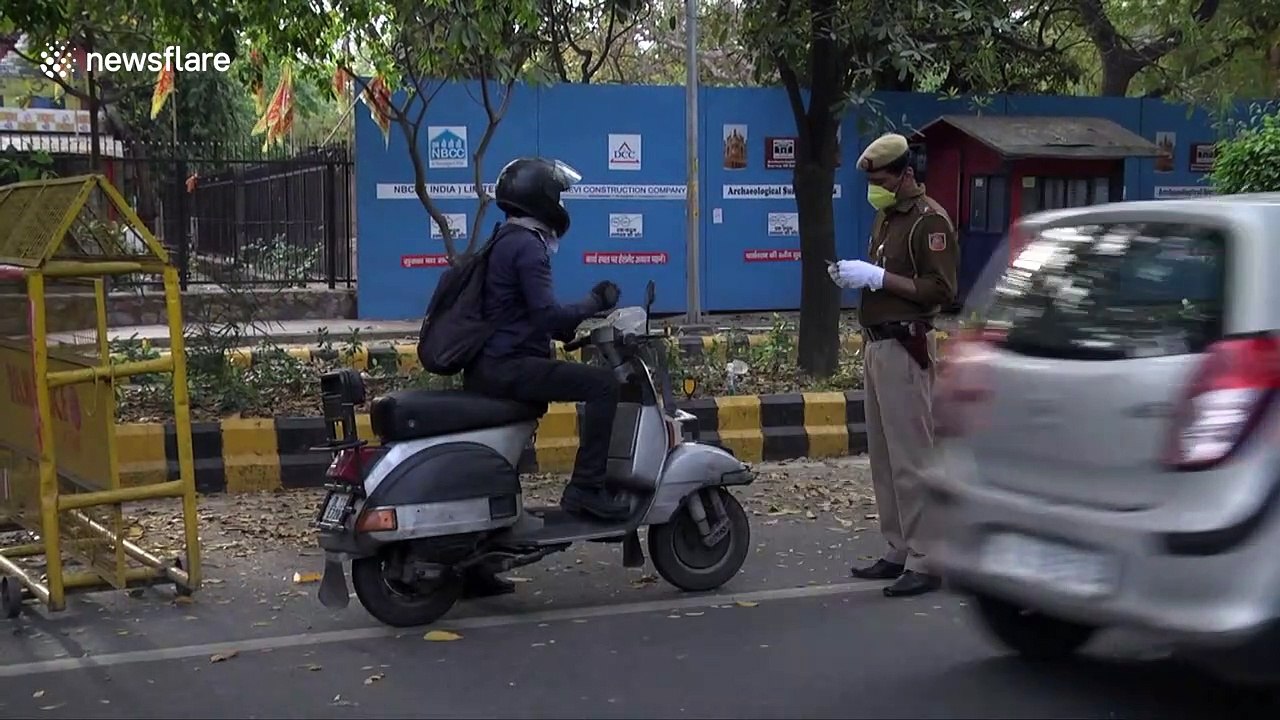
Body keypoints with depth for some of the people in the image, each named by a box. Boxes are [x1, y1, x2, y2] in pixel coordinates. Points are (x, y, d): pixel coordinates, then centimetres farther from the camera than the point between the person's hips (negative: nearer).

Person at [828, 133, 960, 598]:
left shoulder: (930, 220, -10)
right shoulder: (885, 216, 17)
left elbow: (940, 290, -17)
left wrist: (879, 277, -20)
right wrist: (855, 276, 5)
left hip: (905, 347, -9)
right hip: (876, 344, 9)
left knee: (910, 458, -8)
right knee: (883, 456, 11)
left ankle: (924, 563, -4)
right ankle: (897, 553, 18)